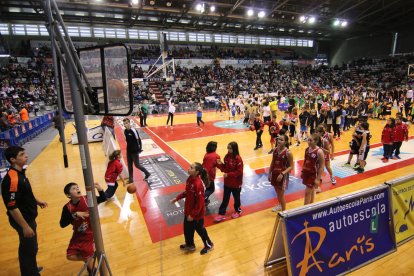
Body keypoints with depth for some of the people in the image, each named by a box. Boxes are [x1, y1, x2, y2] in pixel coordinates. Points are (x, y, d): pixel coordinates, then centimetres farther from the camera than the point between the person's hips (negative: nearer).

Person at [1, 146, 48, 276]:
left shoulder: (20, 172, 0)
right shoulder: (11, 179, -29)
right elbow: (12, 207, -27)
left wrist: (36, 201, 14)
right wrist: (25, 226, -23)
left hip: (28, 218, 10)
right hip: (23, 221, -10)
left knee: (27, 247, 26)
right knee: (29, 249, 8)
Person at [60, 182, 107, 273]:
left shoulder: (87, 199, -18)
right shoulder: (67, 207, -13)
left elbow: (103, 199, -13)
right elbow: (62, 224, -16)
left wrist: (100, 189, -33)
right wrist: (75, 214, -29)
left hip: (90, 234, -3)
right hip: (78, 235, 3)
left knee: (87, 255, 0)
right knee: (70, 256, 0)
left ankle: (91, 269, 32)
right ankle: (88, 260, 28)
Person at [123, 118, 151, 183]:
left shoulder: (133, 130, -20)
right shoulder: (125, 131, 2)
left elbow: (138, 140, -16)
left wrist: (140, 149, -13)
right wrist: (128, 147, 17)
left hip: (135, 151, -7)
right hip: (129, 151, 7)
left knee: (137, 165, 1)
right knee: (129, 165, 12)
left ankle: (147, 173, 21)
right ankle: (131, 179, 24)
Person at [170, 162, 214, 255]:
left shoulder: (198, 184, -34)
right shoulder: (190, 179, -7)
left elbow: (200, 202, -27)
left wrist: (193, 214, -20)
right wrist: (177, 198, 8)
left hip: (197, 213, -8)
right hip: (188, 210, 8)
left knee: (200, 229, 16)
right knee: (187, 229, 24)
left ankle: (209, 245, 43)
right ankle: (190, 245, 50)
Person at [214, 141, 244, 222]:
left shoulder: (238, 159, -22)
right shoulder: (227, 157, -3)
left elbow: (239, 172, -22)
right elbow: (225, 168, 3)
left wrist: (228, 174, -24)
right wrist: (220, 164, -16)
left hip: (236, 183, -5)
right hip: (227, 182, 5)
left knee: (236, 197, 17)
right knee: (225, 198, 12)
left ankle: (238, 211, 40)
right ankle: (222, 214, 21)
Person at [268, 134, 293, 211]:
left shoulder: (288, 153, -19)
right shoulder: (275, 150, -2)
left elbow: (291, 166, -15)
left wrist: (282, 174, -24)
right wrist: (269, 173, 8)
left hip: (283, 176, -6)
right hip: (275, 174, 6)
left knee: (281, 194, 4)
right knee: (277, 192, 23)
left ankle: (283, 211, 22)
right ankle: (280, 205, 47)